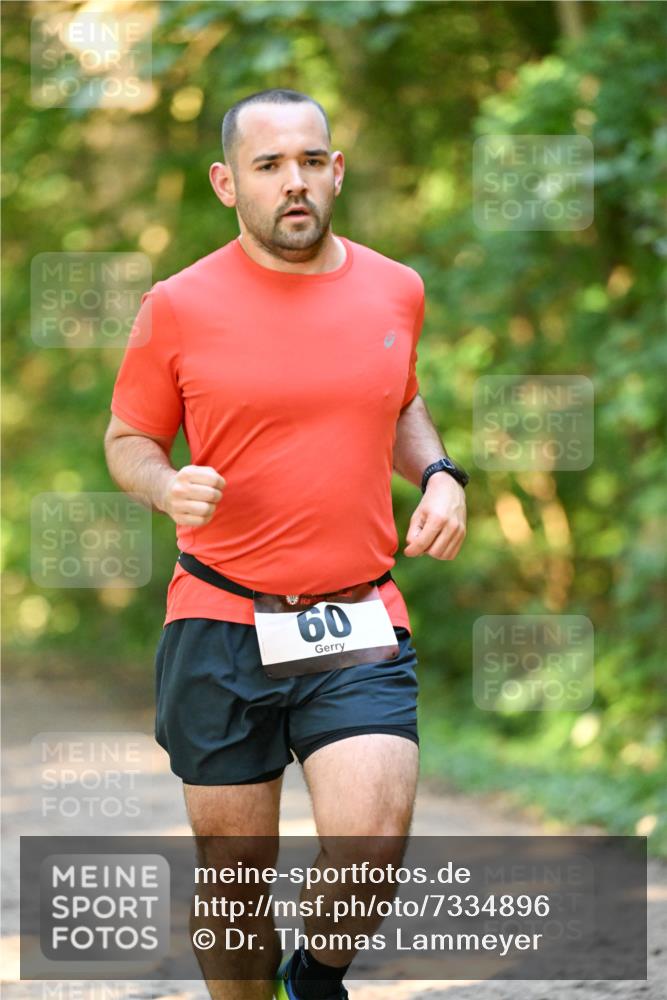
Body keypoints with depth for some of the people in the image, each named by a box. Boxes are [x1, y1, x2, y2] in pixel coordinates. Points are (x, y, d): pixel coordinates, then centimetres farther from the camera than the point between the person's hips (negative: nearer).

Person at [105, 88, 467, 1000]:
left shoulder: (395, 290, 7)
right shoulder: (180, 307, -3)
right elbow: (128, 438, 9)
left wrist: (439, 475, 5)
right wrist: (166, 485, -13)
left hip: (360, 624, 1)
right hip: (221, 625, -1)